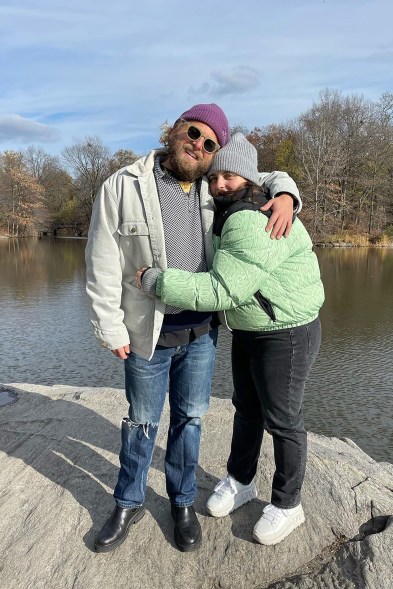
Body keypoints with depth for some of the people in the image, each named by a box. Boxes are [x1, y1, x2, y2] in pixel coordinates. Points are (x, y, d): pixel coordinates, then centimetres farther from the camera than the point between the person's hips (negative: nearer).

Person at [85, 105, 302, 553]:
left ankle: (182, 502, 39)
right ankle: (128, 504, 39)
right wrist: (111, 329, -9)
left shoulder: (212, 187, 1)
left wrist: (284, 195, -10)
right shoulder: (123, 186, -10)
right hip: (148, 332, -3)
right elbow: (102, 265, -9)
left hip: (202, 330, 3)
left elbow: (270, 178, 14)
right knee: (142, 420, 14)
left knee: (190, 418, 15)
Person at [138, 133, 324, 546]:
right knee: (246, 408, 19)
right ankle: (240, 481, 39)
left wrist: (155, 282, -25)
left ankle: (287, 506, 28)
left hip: (286, 335, -9)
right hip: (247, 331, 9)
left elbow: (221, 291, -34)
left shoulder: (255, 223, -28)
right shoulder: (231, 219, 6)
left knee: (281, 420, 6)